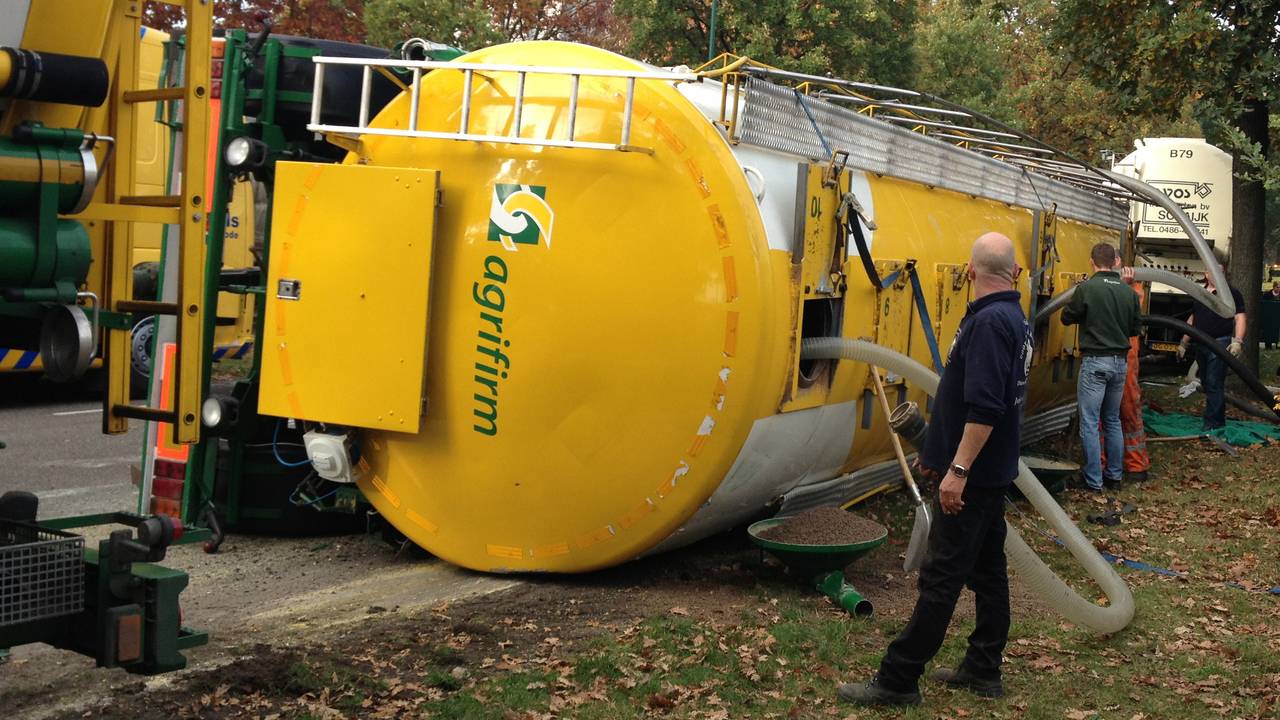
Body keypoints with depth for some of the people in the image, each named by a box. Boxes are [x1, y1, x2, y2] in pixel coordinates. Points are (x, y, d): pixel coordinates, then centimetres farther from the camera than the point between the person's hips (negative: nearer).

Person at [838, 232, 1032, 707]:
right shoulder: (1012, 318, 11)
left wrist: (959, 469, -27)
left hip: (971, 474, -10)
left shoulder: (989, 322, -20)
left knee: (941, 578, -7)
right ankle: (983, 669, 22)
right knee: (987, 571, 14)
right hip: (992, 471, 10)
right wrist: (938, 452, 24)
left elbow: (985, 408, -28)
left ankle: (897, 680, -3)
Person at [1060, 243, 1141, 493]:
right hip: (1120, 362, 6)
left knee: (1090, 423, 0)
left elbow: (1067, 318, -1)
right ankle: (1114, 474, 25)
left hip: (1095, 362, -6)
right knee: (1113, 421, 19)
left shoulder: (1086, 289, -13)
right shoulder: (1129, 292, 2)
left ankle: (1093, 481, 0)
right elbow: (1135, 328, 10)